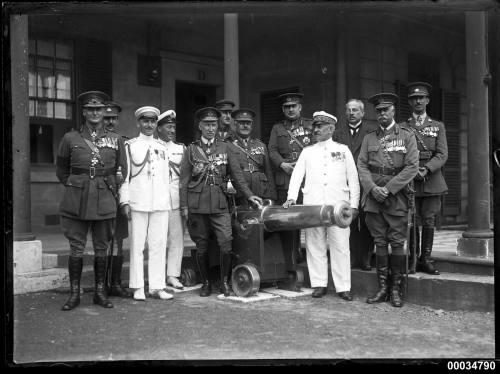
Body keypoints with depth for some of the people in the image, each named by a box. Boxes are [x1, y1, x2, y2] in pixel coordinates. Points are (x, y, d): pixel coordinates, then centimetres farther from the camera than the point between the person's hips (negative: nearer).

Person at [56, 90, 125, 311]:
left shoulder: (116, 140, 7)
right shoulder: (70, 138, 5)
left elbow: (124, 170, 14)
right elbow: (61, 170, 16)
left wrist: (112, 189, 9)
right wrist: (72, 186, 11)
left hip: (104, 201, 1)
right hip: (77, 200, -1)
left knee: (101, 248, 7)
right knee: (76, 248, 2)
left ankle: (100, 292, 17)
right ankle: (74, 294, 11)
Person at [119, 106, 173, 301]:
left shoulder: (163, 146, 16)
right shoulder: (130, 145, 5)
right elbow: (124, 175, 2)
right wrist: (124, 201, -6)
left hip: (161, 203, 3)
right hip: (138, 203, -3)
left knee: (158, 245, 2)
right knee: (137, 245, -1)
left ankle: (156, 287, 7)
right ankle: (138, 288, 6)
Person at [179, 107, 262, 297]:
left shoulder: (225, 147, 10)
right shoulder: (192, 149, 7)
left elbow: (236, 174, 11)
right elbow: (184, 179, 7)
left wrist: (249, 195, 3)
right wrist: (184, 206, 2)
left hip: (220, 204, 0)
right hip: (197, 206, 0)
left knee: (226, 244, -9)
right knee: (201, 247, 6)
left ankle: (224, 282, 9)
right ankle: (205, 283, 22)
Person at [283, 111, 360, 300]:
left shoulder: (343, 150, 14)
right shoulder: (307, 152, 16)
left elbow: (353, 178, 12)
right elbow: (297, 175, 10)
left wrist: (354, 204, 5)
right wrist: (292, 197, -4)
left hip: (338, 204, -1)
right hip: (312, 204, 2)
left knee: (340, 245, -3)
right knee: (315, 244, 2)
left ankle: (343, 287, 2)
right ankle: (319, 284, 10)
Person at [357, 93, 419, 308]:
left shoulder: (407, 136, 4)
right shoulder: (369, 138, 14)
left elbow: (412, 167, -5)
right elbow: (362, 165, 7)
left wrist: (388, 188, -12)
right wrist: (372, 188, -9)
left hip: (397, 196, -3)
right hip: (373, 195, 3)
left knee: (397, 242, -1)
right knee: (380, 242, 5)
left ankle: (396, 290, 7)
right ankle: (383, 288, 11)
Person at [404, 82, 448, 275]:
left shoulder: (438, 126, 13)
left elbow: (442, 154, 3)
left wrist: (427, 169, -14)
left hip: (432, 180, 1)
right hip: (410, 181, -1)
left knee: (429, 221, 0)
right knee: (412, 221, -1)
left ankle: (425, 259, 8)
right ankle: (412, 260, 7)